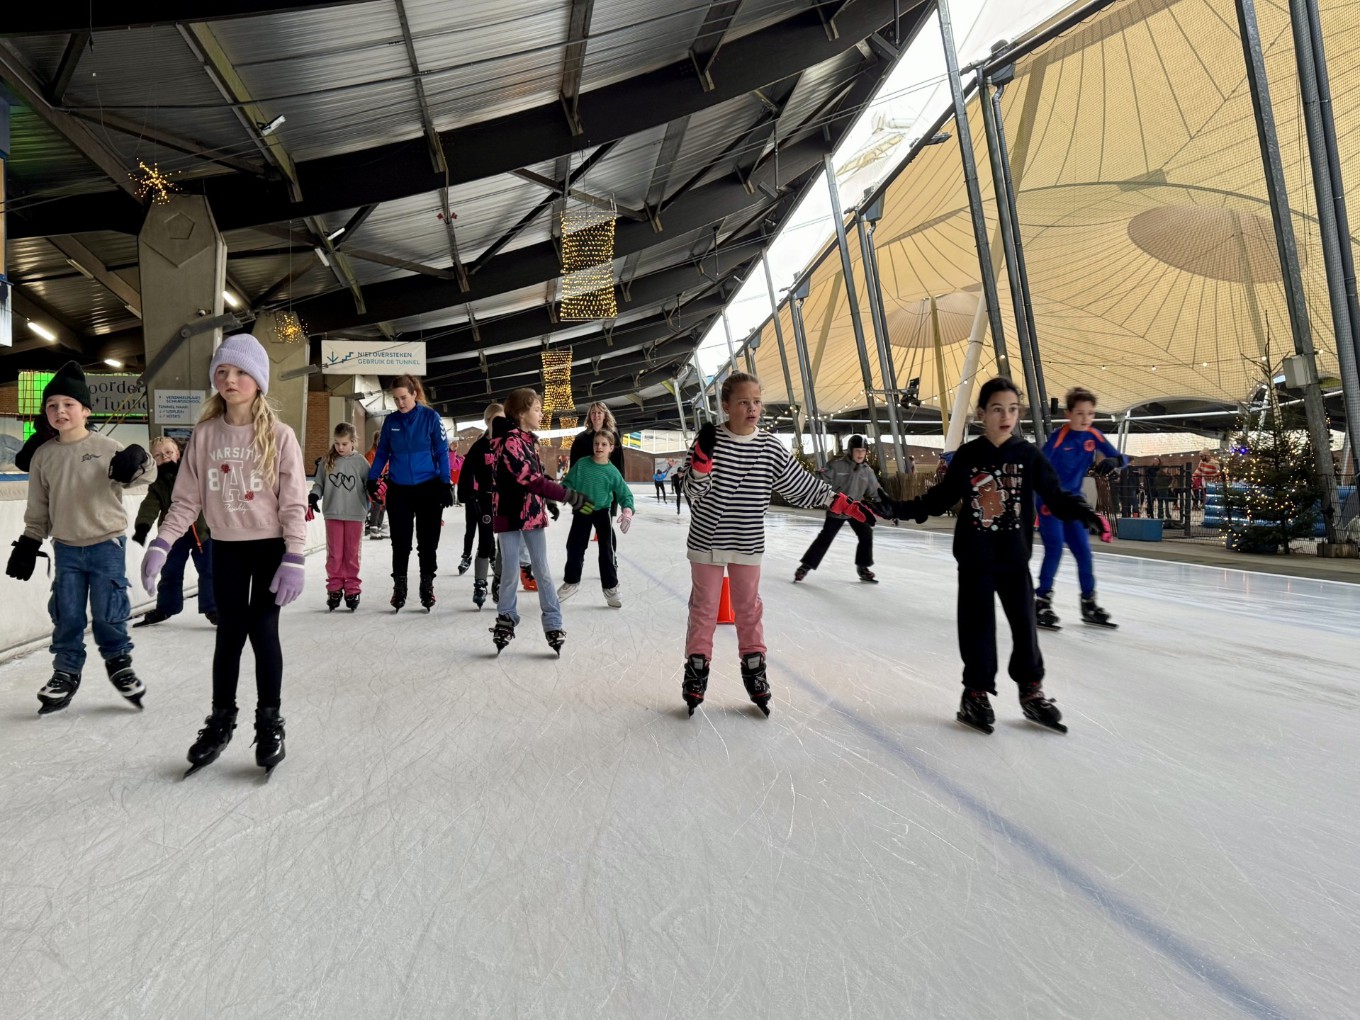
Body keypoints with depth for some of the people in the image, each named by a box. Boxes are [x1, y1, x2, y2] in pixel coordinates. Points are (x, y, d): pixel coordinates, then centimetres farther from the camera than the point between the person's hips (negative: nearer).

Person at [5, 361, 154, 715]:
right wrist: (28, 543, 9)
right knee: (67, 615, 9)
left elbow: (142, 477, -11)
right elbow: (38, 507, 10)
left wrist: (139, 462, -33)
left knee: (108, 612, 3)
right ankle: (66, 672, 22)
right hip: (66, 548, 3)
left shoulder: (108, 448, -7)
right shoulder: (43, 455, 3)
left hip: (107, 544, -3)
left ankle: (119, 663, 23)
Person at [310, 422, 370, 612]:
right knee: (334, 554, 6)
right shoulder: (328, 461, 4)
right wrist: (313, 496, -8)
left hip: (355, 514, -1)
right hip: (333, 514, 1)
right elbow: (319, 483, 9)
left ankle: (352, 589, 14)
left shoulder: (360, 461, -1)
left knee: (352, 554, 6)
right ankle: (334, 589, 14)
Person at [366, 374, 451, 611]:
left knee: (428, 541, 6)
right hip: (398, 490, 2)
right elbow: (382, 452, 12)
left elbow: (442, 452, -5)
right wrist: (372, 479, 6)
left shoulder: (430, 416, -6)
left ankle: (427, 585, 18)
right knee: (400, 542, 5)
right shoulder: (390, 421, 3)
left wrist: (445, 484, -10)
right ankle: (399, 586, 15)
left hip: (428, 488, -2)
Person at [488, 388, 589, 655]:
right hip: (510, 515, -7)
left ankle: (553, 624, 10)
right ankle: (506, 620, 21)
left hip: (533, 513, 7)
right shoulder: (509, 441, -17)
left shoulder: (529, 440, 11)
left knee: (543, 571, 6)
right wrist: (569, 495, -28)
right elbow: (530, 480, -26)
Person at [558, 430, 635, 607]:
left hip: (602, 512, -1)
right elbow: (568, 484, 0)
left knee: (606, 550, 1)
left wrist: (627, 511, -26)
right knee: (574, 547, 10)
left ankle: (610, 587, 15)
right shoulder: (581, 464, -8)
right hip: (581, 511, 1)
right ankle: (571, 582, 30)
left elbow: (625, 494, -9)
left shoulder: (613, 472, -11)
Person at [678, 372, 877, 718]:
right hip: (707, 541, -2)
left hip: (748, 545, 2)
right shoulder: (709, 440, -11)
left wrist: (844, 504, 0)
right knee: (704, 607, 8)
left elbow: (801, 485, 3)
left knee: (748, 607, 13)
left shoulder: (770, 447, -3)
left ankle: (754, 667, 26)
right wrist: (703, 456, -30)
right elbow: (692, 491, -15)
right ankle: (696, 668, 21)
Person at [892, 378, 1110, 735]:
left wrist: (1086, 514, -20)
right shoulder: (966, 456, -3)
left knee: (1024, 624, 6)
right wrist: (899, 508, -3)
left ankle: (1032, 693, 24)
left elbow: (1056, 495, -2)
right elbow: (941, 498, 5)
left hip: (1014, 558, 1)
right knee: (977, 626, 5)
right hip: (974, 559, -1)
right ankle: (976, 694, 20)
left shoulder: (1029, 455, -3)